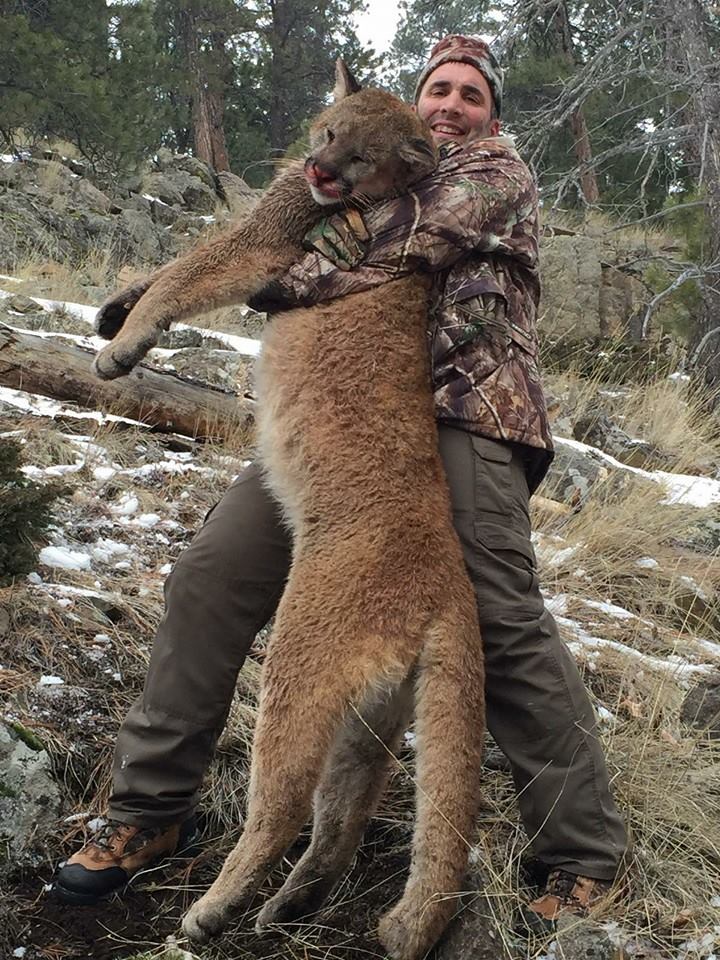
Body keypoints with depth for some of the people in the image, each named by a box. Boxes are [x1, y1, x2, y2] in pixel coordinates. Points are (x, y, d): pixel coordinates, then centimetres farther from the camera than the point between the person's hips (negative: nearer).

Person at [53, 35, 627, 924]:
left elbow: (410, 246, -4)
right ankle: (150, 803, 6)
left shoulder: (497, 170, 13)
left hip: (461, 410, -5)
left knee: (504, 624, -12)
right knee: (211, 575, -6)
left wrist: (290, 278, -5)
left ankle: (583, 855, 2)